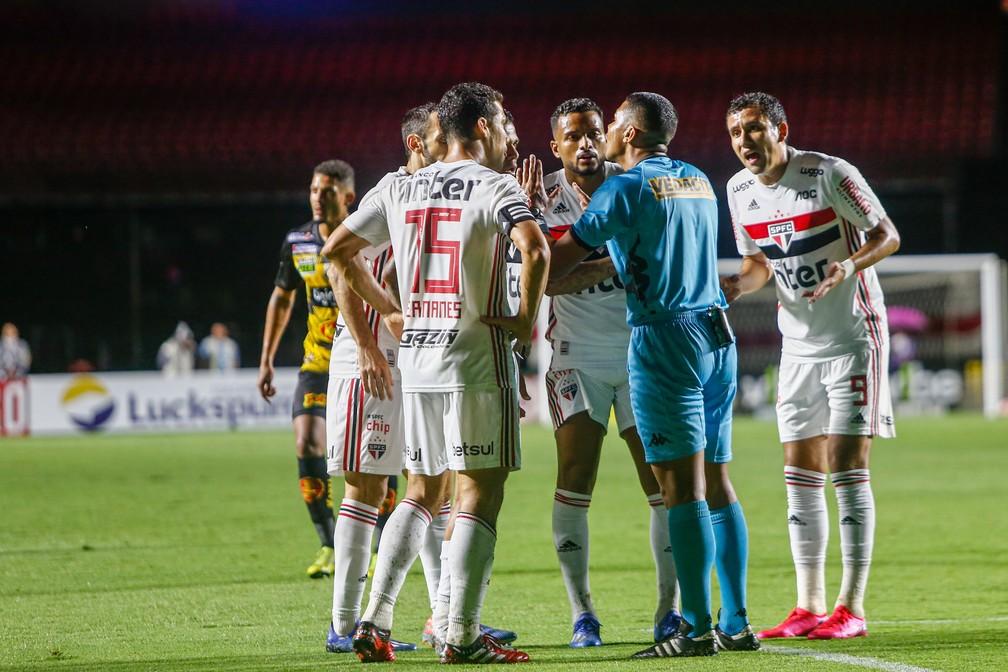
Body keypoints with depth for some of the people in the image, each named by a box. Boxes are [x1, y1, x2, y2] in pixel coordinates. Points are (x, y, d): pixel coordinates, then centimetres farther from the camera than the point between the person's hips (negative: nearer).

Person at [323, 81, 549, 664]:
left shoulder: (403, 192, 12)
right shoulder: (494, 188, -7)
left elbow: (337, 249, 18)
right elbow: (535, 248, -25)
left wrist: (390, 310, 22)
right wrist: (527, 319, -11)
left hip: (417, 361, 6)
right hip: (478, 359, -6)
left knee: (422, 492, 15)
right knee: (480, 494, -2)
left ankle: (374, 623, 7)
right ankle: (463, 636, -6)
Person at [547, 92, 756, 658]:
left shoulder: (626, 189, -6)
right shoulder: (700, 184, 15)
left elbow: (558, 265, -5)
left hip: (665, 338, -7)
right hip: (717, 334, 7)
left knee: (682, 487, -9)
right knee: (717, 483, 9)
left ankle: (697, 628, -11)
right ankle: (737, 624, 9)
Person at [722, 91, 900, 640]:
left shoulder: (829, 174, -16)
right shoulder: (740, 191, 2)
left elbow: (888, 235, -10)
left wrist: (850, 265, -29)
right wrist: (739, 284, -6)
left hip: (854, 337, -6)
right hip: (799, 344, 6)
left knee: (847, 466, -10)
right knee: (800, 474, 5)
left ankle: (851, 608, -6)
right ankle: (809, 606, 10)